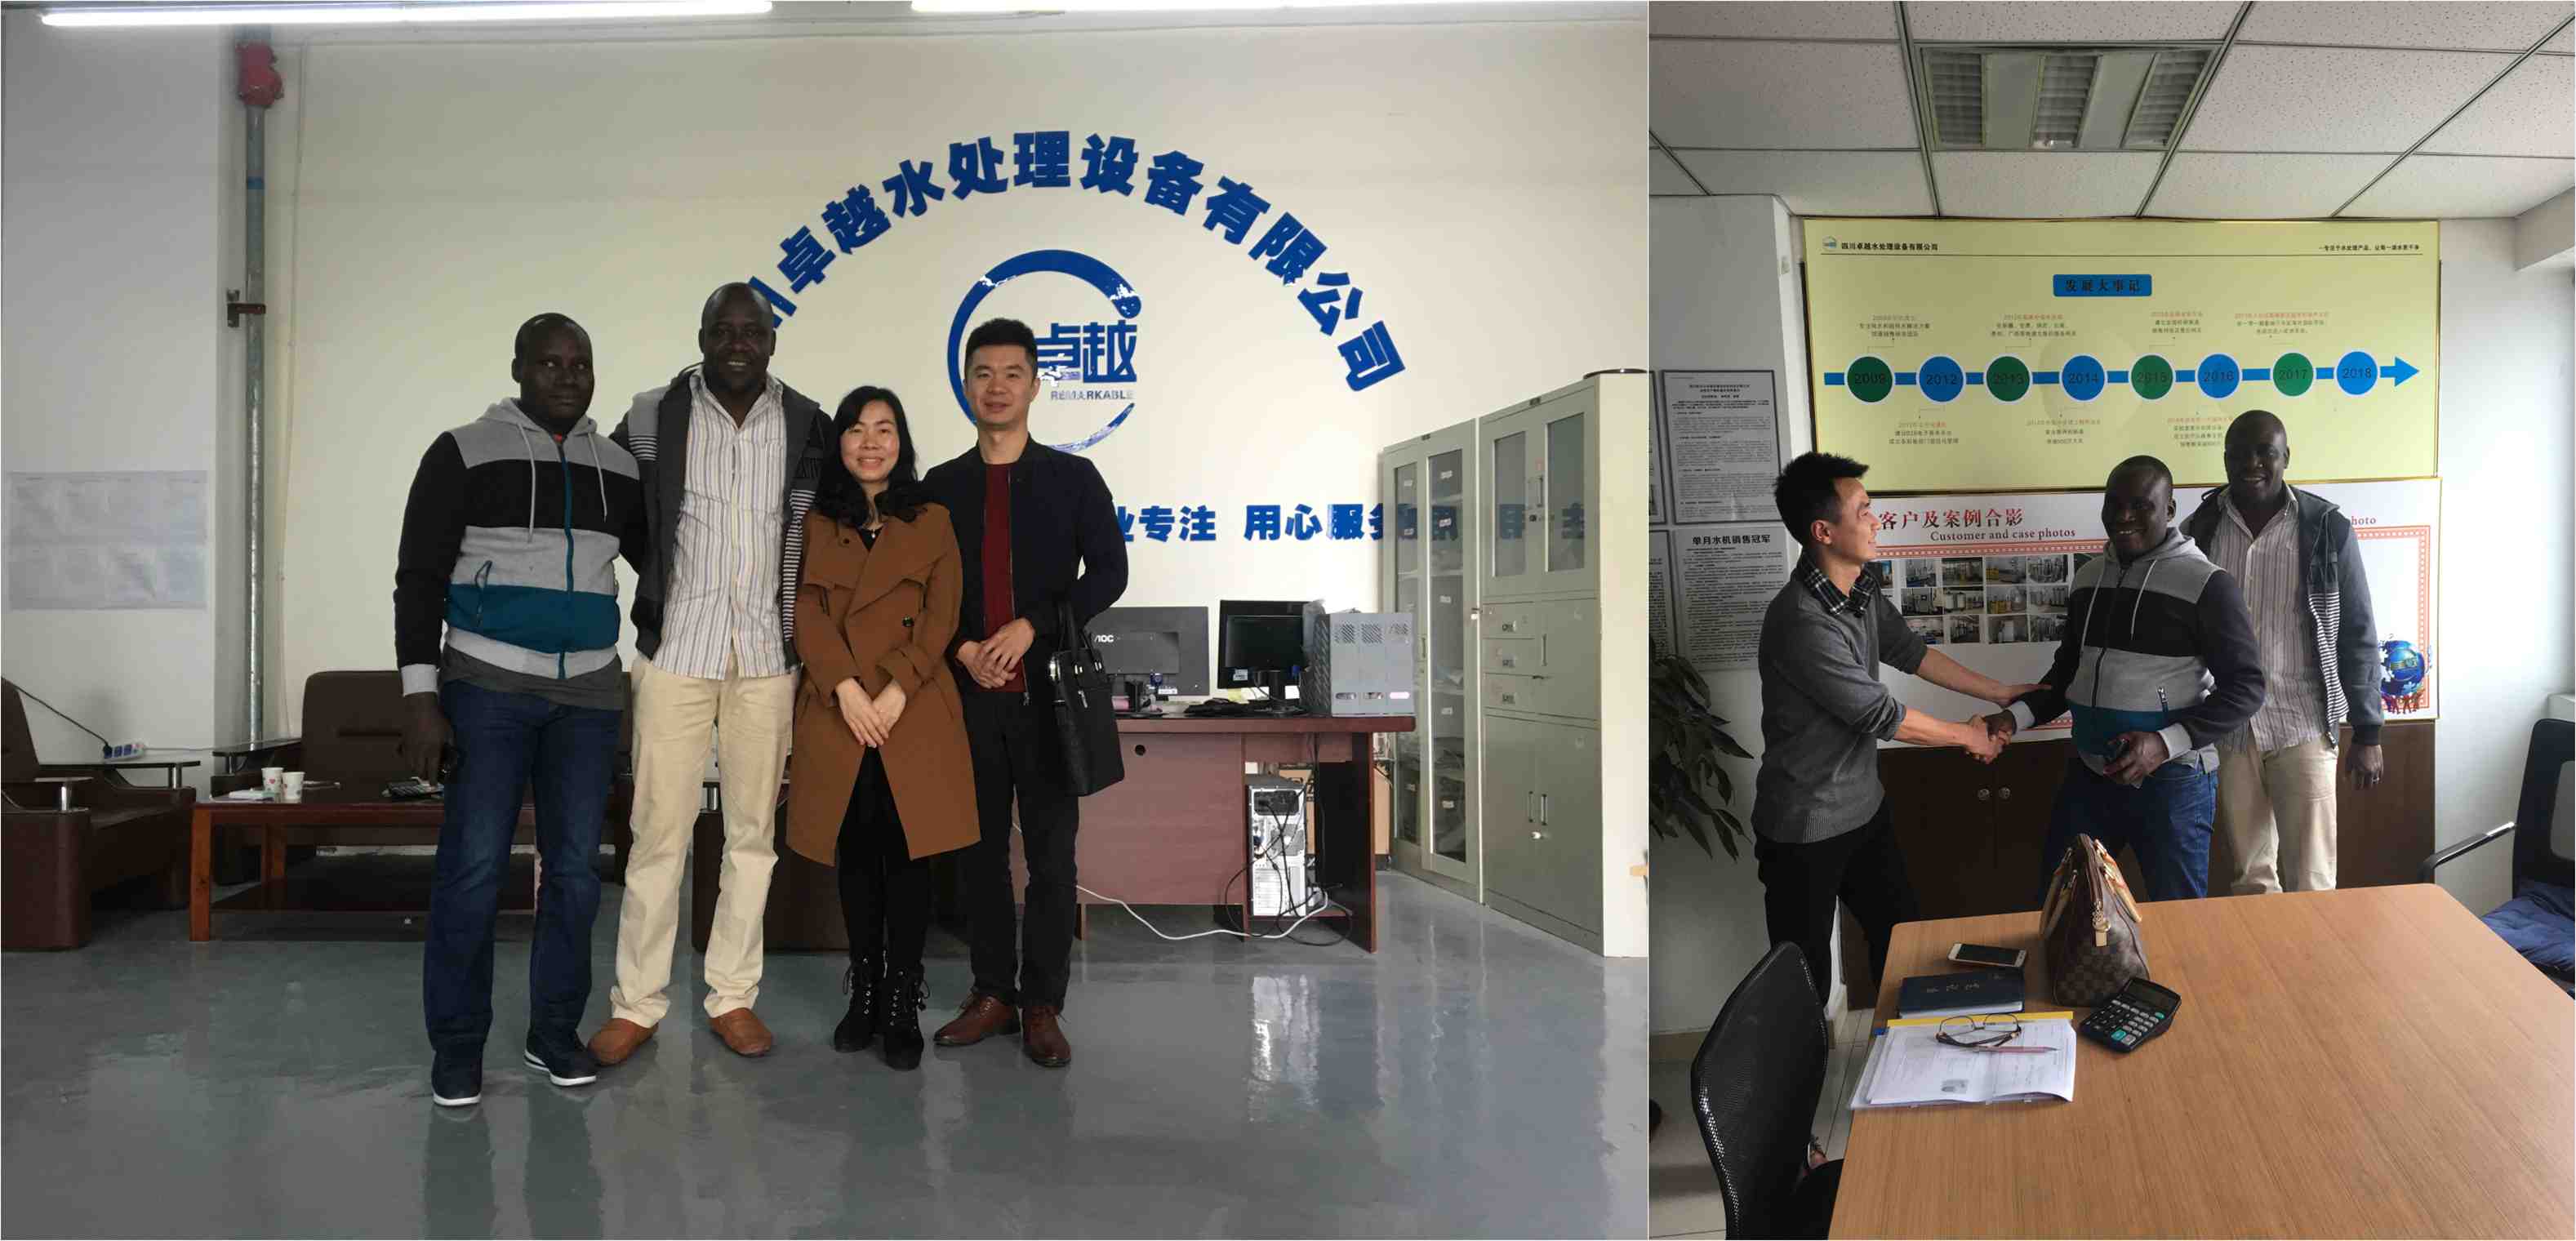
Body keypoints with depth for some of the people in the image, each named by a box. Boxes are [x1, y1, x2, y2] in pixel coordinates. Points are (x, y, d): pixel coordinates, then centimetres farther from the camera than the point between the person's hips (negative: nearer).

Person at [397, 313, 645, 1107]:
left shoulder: (616, 467, 10)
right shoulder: (465, 452, -2)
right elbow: (419, 578, -5)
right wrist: (419, 695, -11)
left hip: (587, 694, 4)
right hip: (488, 687, -4)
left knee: (575, 867, 5)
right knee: (474, 866, -6)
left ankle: (555, 1032, 18)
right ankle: (457, 1043, 8)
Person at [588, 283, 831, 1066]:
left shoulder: (805, 424, 4)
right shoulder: (653, 417, -1)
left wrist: (806, 624, 9)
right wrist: (645, 606, 3)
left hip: (767, 654, 2)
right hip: (676, 648, -2)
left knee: (753, 828, 7)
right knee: (659, 828, 0)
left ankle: (733, 996, 19)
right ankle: (636, 1003, 12)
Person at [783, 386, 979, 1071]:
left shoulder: (932, 521, 9)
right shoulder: (816, 523, 12)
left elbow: (941, 618, 0)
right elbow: (807, 613, 2)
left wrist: (897, 690, -12)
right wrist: (847, 688, -13)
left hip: (915, 711, -1)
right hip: (838, 709, 2)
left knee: (907, 853, -2)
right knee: (856, 854, 6)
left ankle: (903, 1007, 5)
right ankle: (864, 995, 17)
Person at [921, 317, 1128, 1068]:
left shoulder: (1072, 478, 7)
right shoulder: (941, 486, 12)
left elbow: (1108, 571, -1)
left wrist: (1032, 627, -13)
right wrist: (961, 649, -9)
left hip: (1048, 690, -2)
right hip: (970, 690, 2)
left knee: (1051, 850, -1)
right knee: (982, 848, 7)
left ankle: (1042, 1004, 7)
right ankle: (993, 993, 18)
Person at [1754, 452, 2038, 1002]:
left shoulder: (1862, 588, -1)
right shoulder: (1802, 622, -30)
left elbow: (1909, 652, 16)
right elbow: (1881, 715, -21)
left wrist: (1999, 692, 16)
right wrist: (1970, 737, -6)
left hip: (1865, 806, 9)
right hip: (1807, 828, -9)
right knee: (1806, 976, 5)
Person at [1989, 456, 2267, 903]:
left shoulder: (2205, 583, -10)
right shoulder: (2088, 577, 9)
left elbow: (2245, 688, -10)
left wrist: (2167, 743, -22)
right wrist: (2016, 717, 2)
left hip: (2171, 778, -6)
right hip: (2089, 773, 6)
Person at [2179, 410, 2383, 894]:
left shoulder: (2327, 528, -4)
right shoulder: (2199, 530, 2)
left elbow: (2357, 635, 0)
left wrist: (2367, 732, -2)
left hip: (2303, 725, -2)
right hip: (2225, 727, 2)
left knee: (2310, 883, -1)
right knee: (2248, 879, 12)